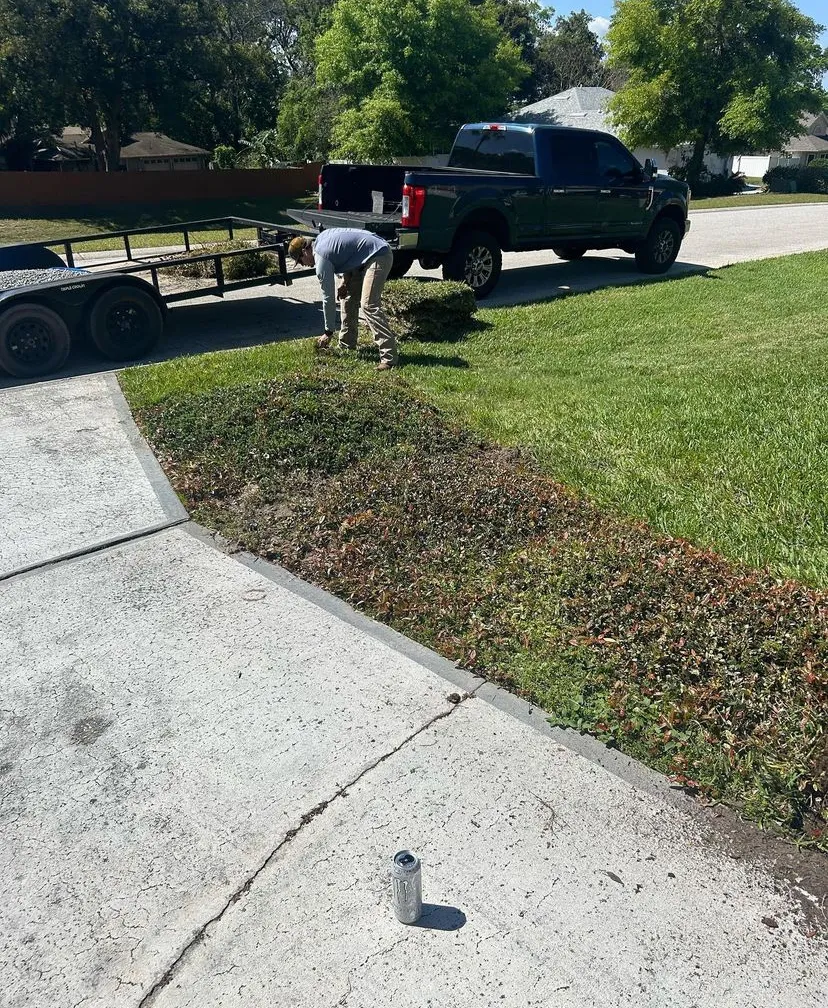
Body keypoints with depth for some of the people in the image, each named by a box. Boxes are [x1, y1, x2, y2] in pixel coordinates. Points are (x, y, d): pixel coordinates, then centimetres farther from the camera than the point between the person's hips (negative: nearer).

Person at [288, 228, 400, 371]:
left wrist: (328, 333, -2)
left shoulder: (321, 259, -14)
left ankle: (390, 357, -26)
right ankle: (347, 345, 22)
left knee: (369, 305, -21)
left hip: (378, 256, -11)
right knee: (348, 296, 14)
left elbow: (328, 297, -11)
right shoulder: (322, 237, 12)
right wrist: (346, 280, 7)